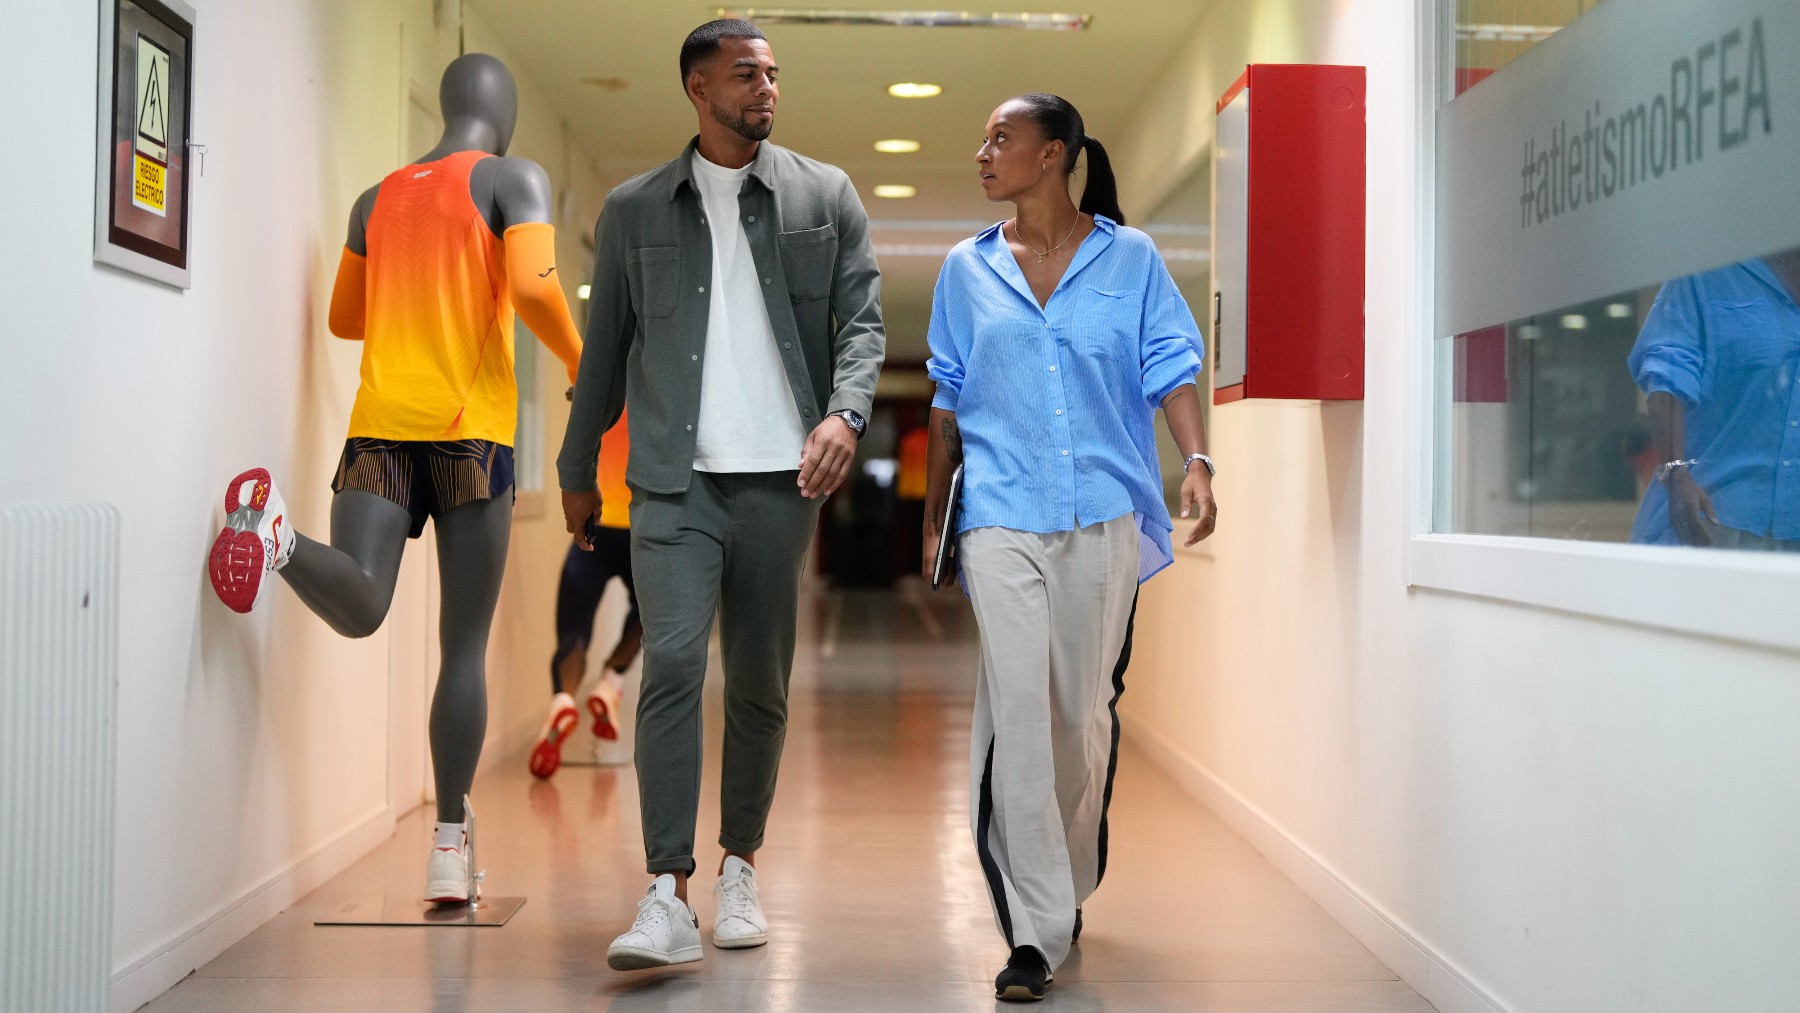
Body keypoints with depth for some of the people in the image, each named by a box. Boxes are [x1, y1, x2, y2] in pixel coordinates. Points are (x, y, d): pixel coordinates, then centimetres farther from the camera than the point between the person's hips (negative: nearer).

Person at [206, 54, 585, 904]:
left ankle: (275, 529, -39)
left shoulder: (377, 199, 19)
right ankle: (448, 847, 5)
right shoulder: (515, 179, 2)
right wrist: (580, 363, 3)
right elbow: (533, 288, -13)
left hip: (380, 420, 4)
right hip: (469, 427, -4)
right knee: (465, 646, 3)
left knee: (359, 608, -10)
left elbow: (344, 318, 27)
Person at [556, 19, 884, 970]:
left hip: (780, 477, 1)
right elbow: (604, 347, 16)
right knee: (671, 662, -15)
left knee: (759, 683, 7)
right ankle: (668, 898, -14)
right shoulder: (633, 209, 10)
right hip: (675, 479, -1)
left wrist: (844, 412, -15)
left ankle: (739, 872, 23)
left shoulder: (825, 195, 9)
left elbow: (862, 319, 4)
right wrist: (578, 468, 18)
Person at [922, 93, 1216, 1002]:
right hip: (1001, 519, 0)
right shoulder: (967, 269, 12)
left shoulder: (1131, 259, 7)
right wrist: (932, 518, 16)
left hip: (1104, 517, 0)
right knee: (1017, 710, -11)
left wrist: (1197, 460, -14)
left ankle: (1068, 887, 29)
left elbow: (1171, 371, 3)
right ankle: (1034, 930, -8)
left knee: (1085, 713, 7)